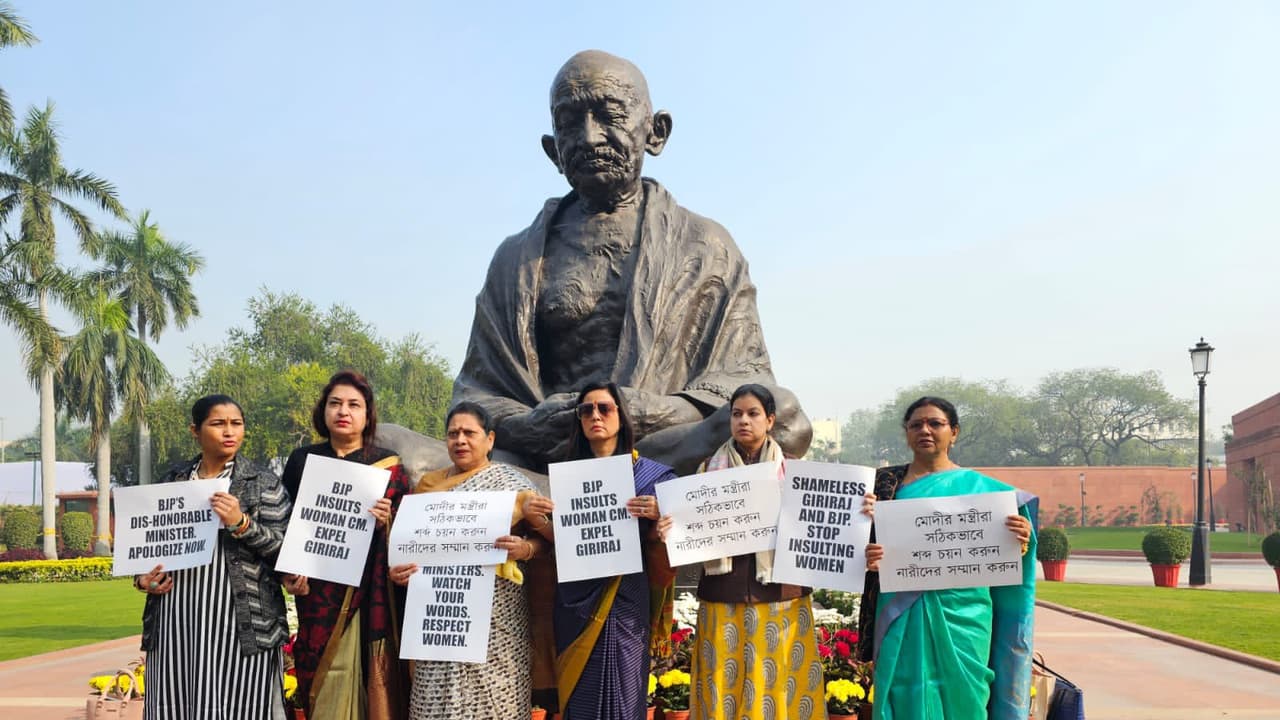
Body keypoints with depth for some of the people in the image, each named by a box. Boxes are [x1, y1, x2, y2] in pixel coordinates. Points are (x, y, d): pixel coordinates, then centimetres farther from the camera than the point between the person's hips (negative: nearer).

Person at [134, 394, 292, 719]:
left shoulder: (264, 483, 3)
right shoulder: (172, 481, 13)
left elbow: (284, 548, -4)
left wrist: (241, 524, -16)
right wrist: (142, 578, 4)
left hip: (239, 622, -3)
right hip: (176, 620, 3)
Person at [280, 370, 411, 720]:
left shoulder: (388, 465, 5)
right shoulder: (302, 461, 8)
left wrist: (387, 522, -15)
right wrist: (288, 572, -4)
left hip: (373, 595, -1)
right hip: (319, 596, 1)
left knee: (373, 685, -1)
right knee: (327, 689, 0)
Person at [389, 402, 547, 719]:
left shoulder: (511, 481, 2)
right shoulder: (430, 483, 14)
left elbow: (542, 536, 0)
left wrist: (524, 549, -20)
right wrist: (396, 568, -2)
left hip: (496, 614, -3)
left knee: (493, 694, -2)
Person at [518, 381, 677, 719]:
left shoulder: (648, 474, 1)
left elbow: (657, 544, 1)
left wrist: (657, 517, -20)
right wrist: (536, 518, -8)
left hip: (624, 598, -2)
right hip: (575, 600, 3)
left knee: (620, 692, -2)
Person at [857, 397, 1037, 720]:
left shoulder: (979, 487, 6)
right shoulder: (885, 482, 8)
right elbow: (861, 544, 7)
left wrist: (1019, 544, -15)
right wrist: (868, 557, -15)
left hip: (961, 617, 0)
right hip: (903, 620, 1)